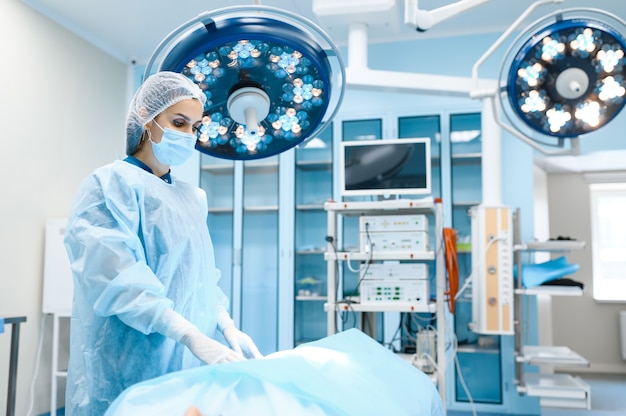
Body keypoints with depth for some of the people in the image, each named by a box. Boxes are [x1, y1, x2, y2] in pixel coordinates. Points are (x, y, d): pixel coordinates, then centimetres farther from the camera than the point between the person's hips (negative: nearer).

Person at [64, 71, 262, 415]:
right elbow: (118, 277, -21)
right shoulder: (111, 184, -9)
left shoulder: (192, 197, 13)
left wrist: (227, 327, 0)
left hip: (187, 362, 7)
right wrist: (193, 337, -28)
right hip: (132, 366, -6)